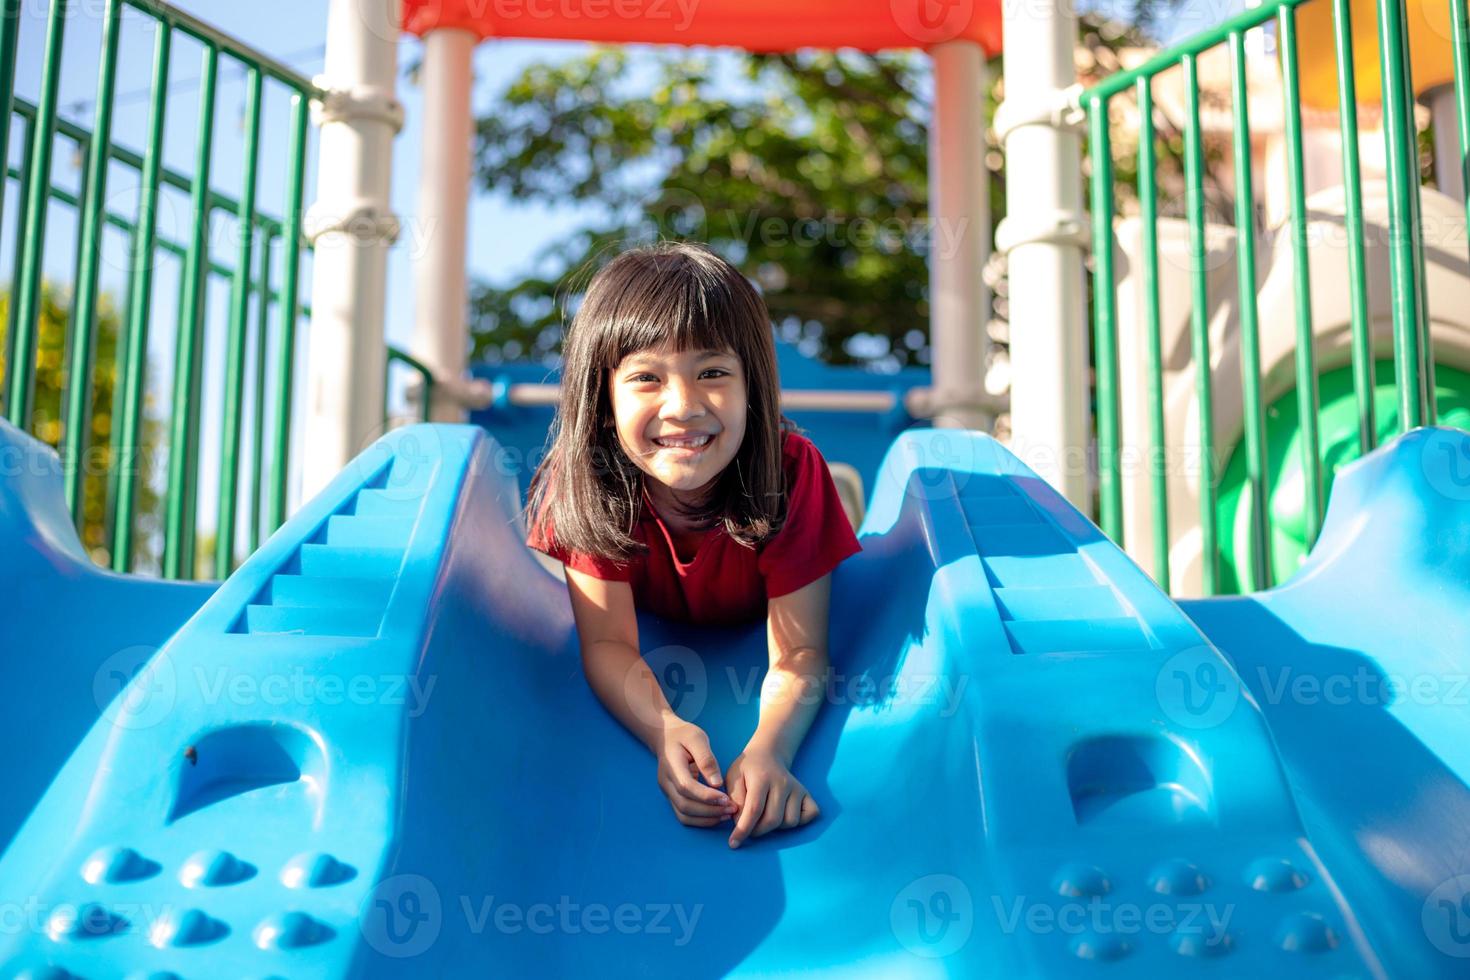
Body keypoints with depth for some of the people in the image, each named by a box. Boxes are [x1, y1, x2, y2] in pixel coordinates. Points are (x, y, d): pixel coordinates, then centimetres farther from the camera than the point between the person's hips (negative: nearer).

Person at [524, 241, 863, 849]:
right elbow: (608, 643, -36)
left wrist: (768, 751, -60)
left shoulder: (791, 470, -39)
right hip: (653, 624, 1)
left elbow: (799, 652, -38)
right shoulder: (585, 480, -36)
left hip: (753, 626, 0)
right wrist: (666, 732, -57)